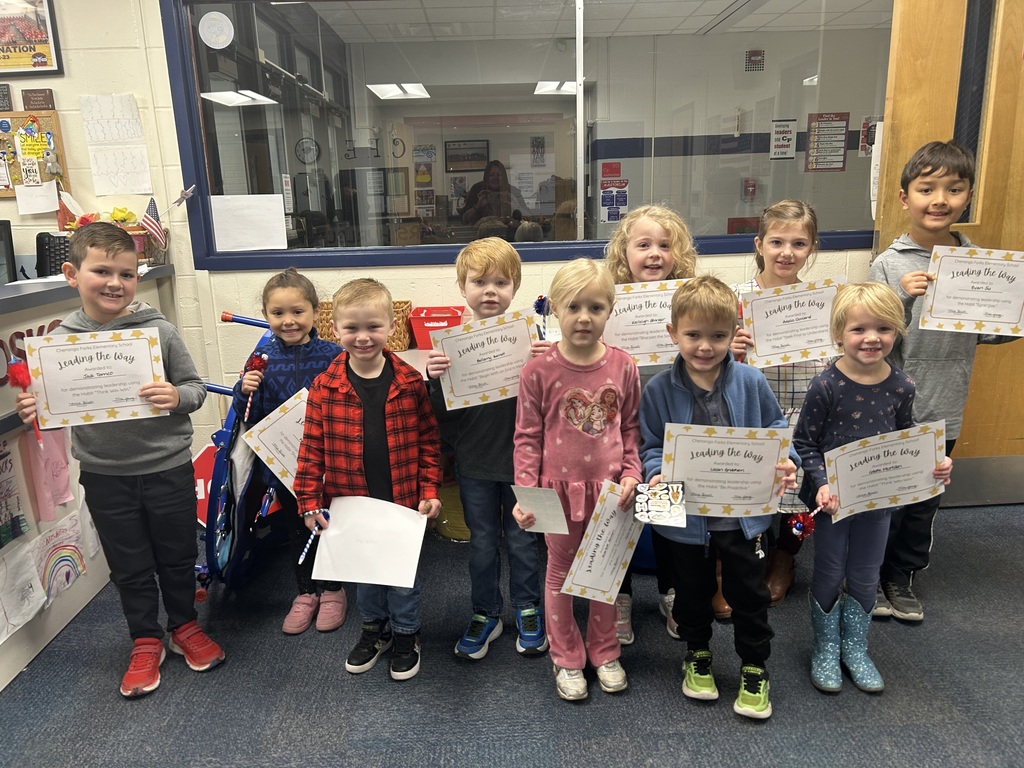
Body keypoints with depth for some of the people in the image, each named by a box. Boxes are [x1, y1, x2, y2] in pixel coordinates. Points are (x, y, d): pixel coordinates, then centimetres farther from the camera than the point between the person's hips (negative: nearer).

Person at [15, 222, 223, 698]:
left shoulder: (158, 330, -11)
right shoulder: (60, 340, -4)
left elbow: (195, 387, -6)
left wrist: (177, 397, -27)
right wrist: (32, 413, -15)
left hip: (167, 467, -1)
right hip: (104, 475, 2)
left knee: (178, 555, 16)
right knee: (129, 565, 16)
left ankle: (184, 627, 40)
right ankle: (146, 643, 36)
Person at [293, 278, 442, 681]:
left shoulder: (410, 383, -9)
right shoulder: (324, 387, -8)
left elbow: (429, 440, -4)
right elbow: (312, 447, -3)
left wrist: (429, 490, -7)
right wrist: (309, 499, -6)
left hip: (403, 501, -1)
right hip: (350, 501, 1)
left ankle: (406, 634, 37)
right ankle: (374, 628, 44)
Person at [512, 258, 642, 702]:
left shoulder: (622, 366, -5)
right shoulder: (539, 371, -12)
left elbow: (631, 428, 6)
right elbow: (527, 437, -7)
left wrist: (630, 473, -4)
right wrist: (525, 492, -13)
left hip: (609, 490, 2)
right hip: (560, 489, -2)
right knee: (560, 573, 14)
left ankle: (604, 652, 40)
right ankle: (567, 658, 35)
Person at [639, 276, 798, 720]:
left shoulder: (750, 382, -8)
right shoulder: (659, 390, -10)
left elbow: (775, 429, 4)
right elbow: (651, 445, -2)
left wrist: (784, 461, -14)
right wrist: (657, 474, -20)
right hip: (687, 514, 0)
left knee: (749, 593, 14)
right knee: (694, 591, 19)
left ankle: (754, 669, 35)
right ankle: (697, 656, 44)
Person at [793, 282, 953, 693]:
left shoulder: (901, 386, -5)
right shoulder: (826, 386, -18)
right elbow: (804, 443, -13)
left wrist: (933, 464, -8)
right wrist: (821, 484, -25)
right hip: (832, 499, -3)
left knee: (865, 578, 17)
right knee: (829, 575, 11)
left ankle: (855, 648, 38)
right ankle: (826, 649, 32)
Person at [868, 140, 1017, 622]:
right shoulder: (889, 264, -11)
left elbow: (988, 333, 9)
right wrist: (902, 299, -28)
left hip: (944, 410, 4)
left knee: (924, 501, 18)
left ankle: (902, 578, 38)